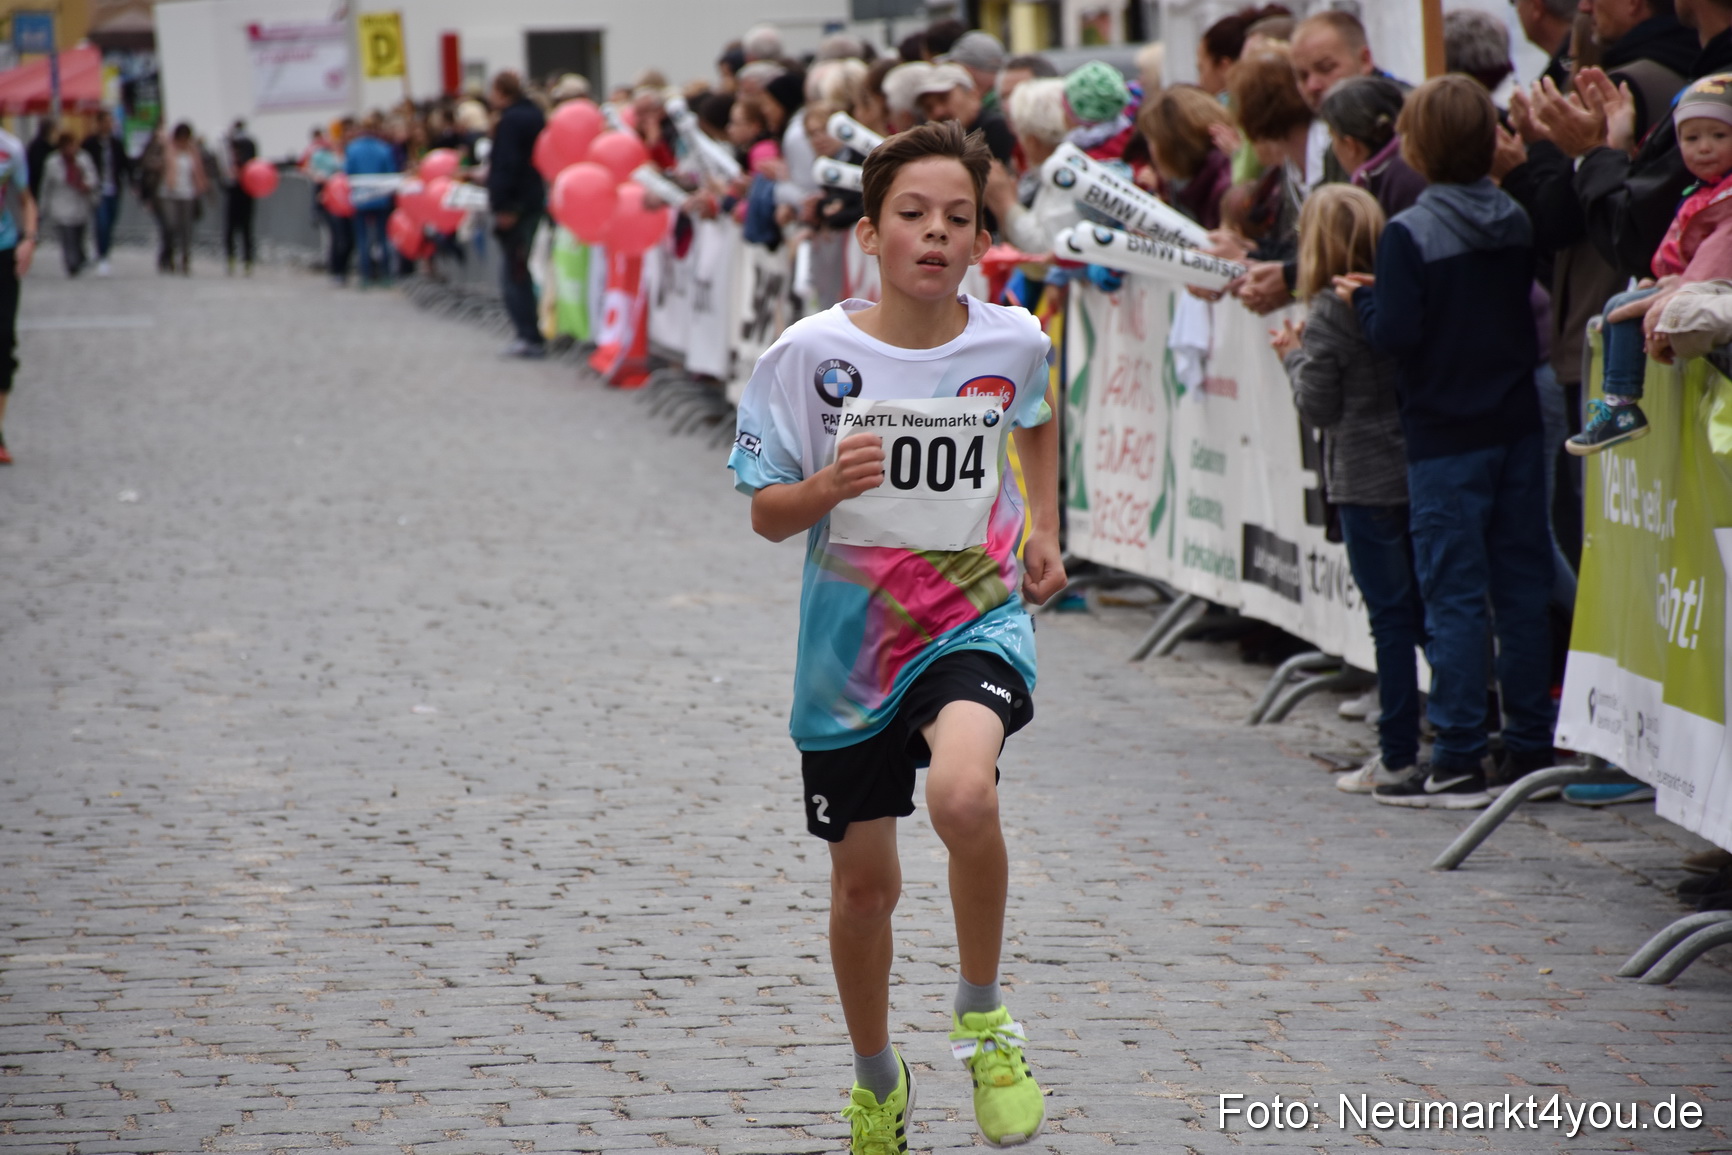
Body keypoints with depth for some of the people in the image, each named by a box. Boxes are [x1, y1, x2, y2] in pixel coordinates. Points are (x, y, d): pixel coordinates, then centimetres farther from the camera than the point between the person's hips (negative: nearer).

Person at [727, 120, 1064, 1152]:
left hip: (977, 615, -1)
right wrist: (830, 486, -24)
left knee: (963, 795, -31)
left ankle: (983, 1021, -6)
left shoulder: (1014, 342, -5)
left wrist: (1042, 529, 9)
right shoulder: (811, 353, -11)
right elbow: (766, 512, -4)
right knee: (865, 883, 10)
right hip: (852, 639, 1)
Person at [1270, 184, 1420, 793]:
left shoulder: (1329, 315, -12)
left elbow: (1317, 406, -11)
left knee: (1391, 617, -3)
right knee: (1429, 610, 13)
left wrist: (1294, 354, 6)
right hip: (1420, 468, 6)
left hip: (1366, 481, -6)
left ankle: (1398, 754, 1)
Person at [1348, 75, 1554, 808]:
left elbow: (1396, 333, -19)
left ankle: (1458, 762, -3)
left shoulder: (1409, 233, -14)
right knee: (1522, 588, 10)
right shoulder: (1517, 223, 4)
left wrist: (1363, 299, 1)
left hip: (1445, 438, -5)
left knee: (1453, 596, -3)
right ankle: (1530, 749, 14)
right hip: (1517, 424, 5)